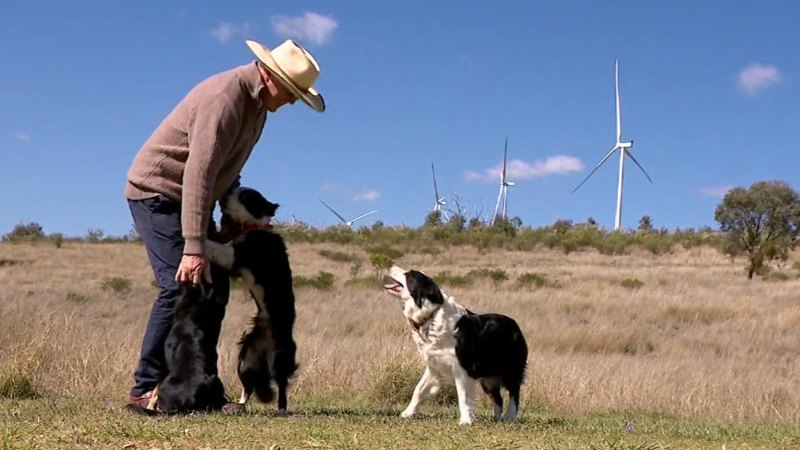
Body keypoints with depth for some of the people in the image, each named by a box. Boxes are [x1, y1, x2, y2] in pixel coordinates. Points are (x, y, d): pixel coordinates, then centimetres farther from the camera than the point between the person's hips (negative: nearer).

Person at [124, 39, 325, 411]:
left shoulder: (258, 103, 5)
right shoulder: (224, 99, -26)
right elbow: (198, 174, -32)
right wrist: (193, 248, -35)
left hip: (190, 200, 10)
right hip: (157, 193, -10)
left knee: (214, 288, 4)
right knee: (181, 286, -19)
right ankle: (145, 390, -16)